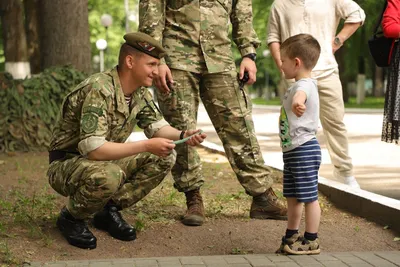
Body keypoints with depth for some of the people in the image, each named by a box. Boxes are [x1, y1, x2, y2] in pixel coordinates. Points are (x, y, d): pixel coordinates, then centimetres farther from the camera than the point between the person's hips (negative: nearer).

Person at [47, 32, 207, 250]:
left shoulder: (140, 92, -2)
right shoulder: (99, 90, -29)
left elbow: (156, 126, 8)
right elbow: (92, 148, -35)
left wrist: (182, 136, -14)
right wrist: (146, 146, -35)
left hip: (104, 159, 8)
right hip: (65, 165, -8)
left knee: (164, 158, -7)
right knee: (109, 176, -39)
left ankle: (109, 211, 4)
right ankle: (71, 217, -8)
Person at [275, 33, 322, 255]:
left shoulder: (304, 84, -21)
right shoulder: (297, 85, 15)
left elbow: (301, 93, -47)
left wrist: (297, 100, -68)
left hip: (304, 149, -11)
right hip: (292, 150, 11)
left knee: (308, 197, -2)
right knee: (292, 197, 18)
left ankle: (311, 241, 6)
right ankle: (291, 237, 29)